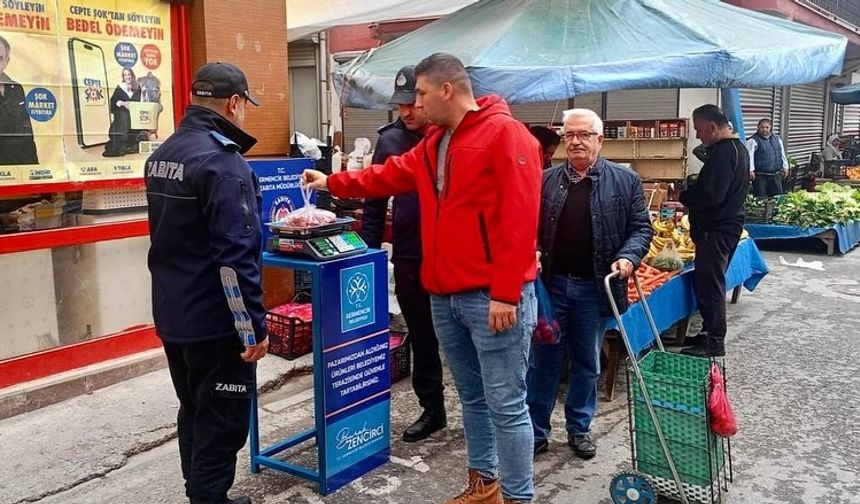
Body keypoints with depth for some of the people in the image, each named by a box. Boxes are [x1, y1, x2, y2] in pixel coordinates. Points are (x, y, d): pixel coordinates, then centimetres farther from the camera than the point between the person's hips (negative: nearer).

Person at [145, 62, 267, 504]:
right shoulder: (222, 161, -20)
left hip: (171, 315, 9)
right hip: (214, 321, -9)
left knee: (194, 413, 21)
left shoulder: (161, 155, 10)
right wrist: (253, 326, -19)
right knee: (221, 423, 3)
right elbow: (235, 256, -24)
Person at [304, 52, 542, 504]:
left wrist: (505, 293, -20)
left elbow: (519, 218, -18)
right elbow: (390, 176, 29)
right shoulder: (434, 143, 16)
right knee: (472, 397, 18)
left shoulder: (505, 133, -12)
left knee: (506, 405, -1)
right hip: (445, 296, 8)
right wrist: (332, 183, 29)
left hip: (492, 297, -8)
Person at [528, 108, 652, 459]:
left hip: (595, 288, 0)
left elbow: (641, 228, 3)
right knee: (542, 362, 6)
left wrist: (628, 257, -14)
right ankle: (536, 431, 18)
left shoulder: (625, 181, 1)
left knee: (587, 364, 13)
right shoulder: (546, 180, 4)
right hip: (550, 284, 1)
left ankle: (579, 429, 28)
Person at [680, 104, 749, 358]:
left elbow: (711, 195, -25)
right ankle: (710, 333, 27)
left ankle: (715, 342, 4)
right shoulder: (737, 147, 15)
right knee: (709, 282, 18)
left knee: (709, 285, -4)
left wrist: (683, 196, -10)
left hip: (716, 230, -11)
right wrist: (691, 191, 8)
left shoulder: (723, 152, -19)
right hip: (728, 224, 11)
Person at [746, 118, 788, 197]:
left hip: (776, 174, 6)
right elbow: (749, 156, -14)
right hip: (760, 175, -6)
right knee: (761, 199, -4)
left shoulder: (777, 139, 13)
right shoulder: (753, 140, -7)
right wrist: (750, 170, -22)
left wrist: (785, 167, 17)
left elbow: (782, 154, 21)